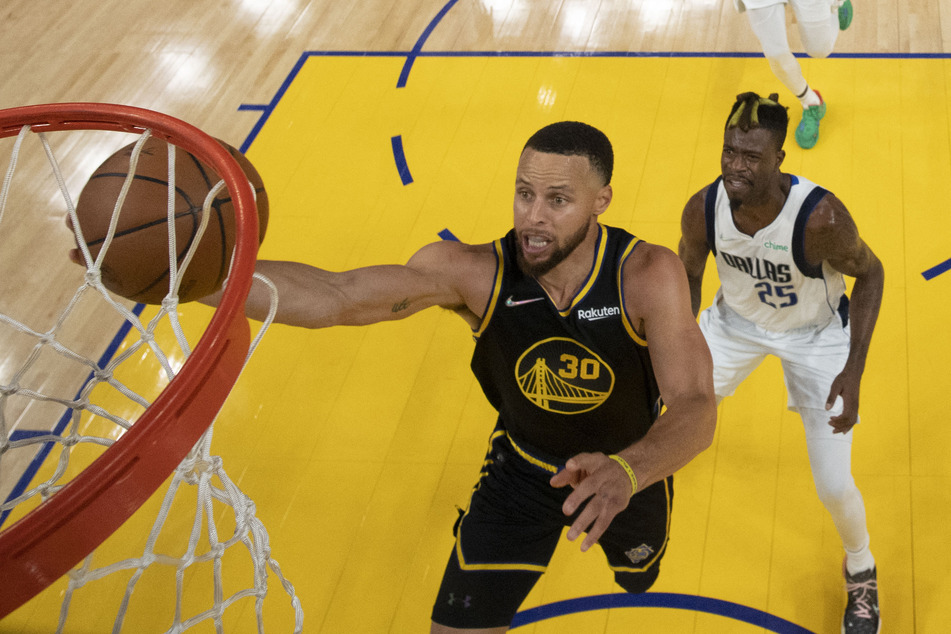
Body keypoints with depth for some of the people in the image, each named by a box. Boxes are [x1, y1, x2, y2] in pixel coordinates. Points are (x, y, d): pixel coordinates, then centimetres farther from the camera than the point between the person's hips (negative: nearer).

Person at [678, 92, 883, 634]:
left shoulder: (820, 217, -37)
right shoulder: (703, 209, -26)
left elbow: (870, 274, -18)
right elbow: (689, 275, -4)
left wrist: (854, 373, -22)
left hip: (817, 334, -3)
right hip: (737, 320, 3)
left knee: (834, 485, -3)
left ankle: (861, 573, 30)